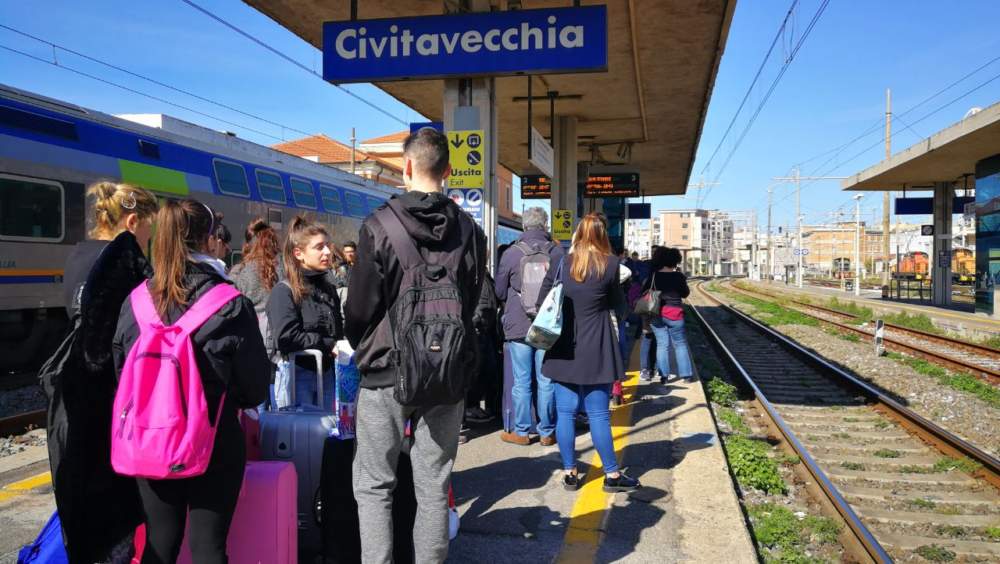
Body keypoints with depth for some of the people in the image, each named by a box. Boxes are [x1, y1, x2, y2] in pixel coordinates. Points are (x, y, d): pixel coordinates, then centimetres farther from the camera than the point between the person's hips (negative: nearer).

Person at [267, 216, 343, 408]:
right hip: (297, 376, -7)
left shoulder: (329, 289, 14)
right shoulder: (283, 291, -9)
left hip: (327, 376, 7)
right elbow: (286, 338, -19)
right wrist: (328, 345, -14)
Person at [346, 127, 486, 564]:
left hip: (387, 371, -3)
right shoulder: (469, 231, 1)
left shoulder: (379, 225, -10)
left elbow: (360, 305, -6)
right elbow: (472, 302, 7)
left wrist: (362, 349, 14)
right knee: (434, 487, 11)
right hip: (448, 374, 3)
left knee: (373, 485, 9)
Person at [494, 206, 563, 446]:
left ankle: (521, 431, 13)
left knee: (521, 381, 6)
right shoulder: (558, 252, -3)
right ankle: (547, 432, 15)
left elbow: (500, 292, 3)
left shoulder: (511, 253, -7)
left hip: (518, 325, -1)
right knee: (546, 381, 7)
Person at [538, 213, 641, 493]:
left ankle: (570, 473, 15)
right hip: (594, 351, -2)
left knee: (565, 412, 8)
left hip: (563, 348, 3)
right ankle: (612, 474, 12)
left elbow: (542, 303, 4)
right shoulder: (610, 264, -6)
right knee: (598, 414, 3)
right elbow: (615, 303, 6)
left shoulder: (560, 264, 0)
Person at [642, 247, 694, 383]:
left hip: (656, 314, 2)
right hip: (674, 314, -1)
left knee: (662, 344, 7)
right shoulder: (678, 276, -8)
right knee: (680, 344, 10)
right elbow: (685, 294, 5)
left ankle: (663, 375, 5)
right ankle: (686, 374, 11)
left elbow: (644, 292, 1)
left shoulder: (653, 276, -3)